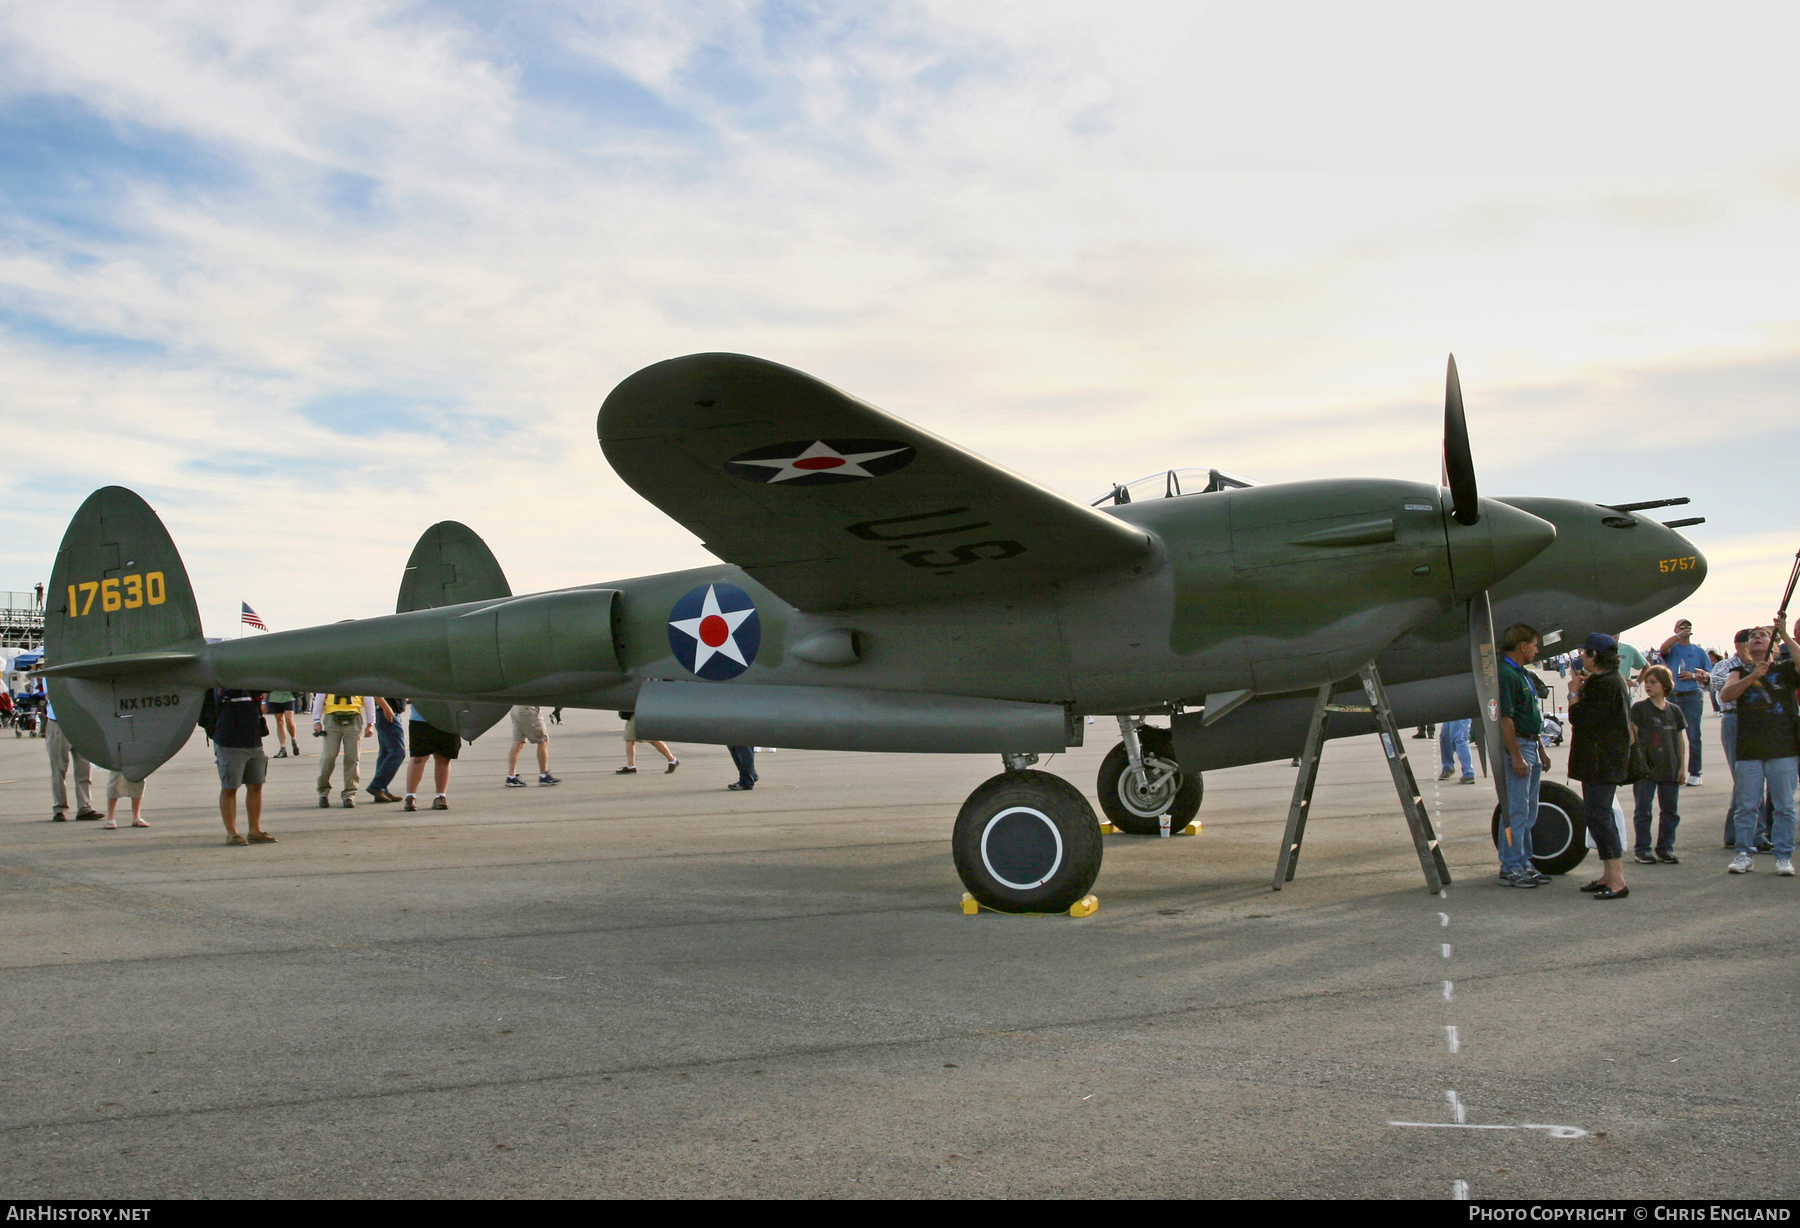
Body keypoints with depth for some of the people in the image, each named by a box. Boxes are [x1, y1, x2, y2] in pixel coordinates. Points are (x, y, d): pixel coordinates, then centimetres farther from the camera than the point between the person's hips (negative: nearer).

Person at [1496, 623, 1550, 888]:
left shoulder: (1522, 674, 17)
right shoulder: (1505, 675, -16)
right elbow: (1505, 718, -21)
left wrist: (1541, 751, 22)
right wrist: (1516, 756, -24)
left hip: (1530, 746, 11)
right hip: (1516, 746, -11)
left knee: (1529, 811, 14)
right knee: (1516, 811, -8)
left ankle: (1523, 863, 21)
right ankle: (1510, 869, -4)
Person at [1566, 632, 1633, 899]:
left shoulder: (1605, 684, -19)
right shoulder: (1610, 680, 16)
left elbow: (1579, 718, -21)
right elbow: (1595, 713, 19)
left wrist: (1574, 692, -6)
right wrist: (1583, 688, 12)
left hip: (1601, 761, -11)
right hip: (1603, 759, 11)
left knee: (1598, 815, -12)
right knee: (1600, 814, 15)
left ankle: (1617, 880, -13)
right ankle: (1609, 875, 21)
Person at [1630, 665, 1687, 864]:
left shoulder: (1674, 710, 7)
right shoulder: (1639, 708, -3)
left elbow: (1681, 739, 12)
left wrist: (1682, 766, 8)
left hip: (1670, 769, 4)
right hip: (1645, 767, -4)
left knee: (1671, 811, 8)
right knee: (1643, 810, 1)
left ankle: (1665, 848, 18)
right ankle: (1642, 849, 8)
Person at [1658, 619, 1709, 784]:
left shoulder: (1699, 651, 12)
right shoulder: (1672, 648, 11)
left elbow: (1709, 675, 10)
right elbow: (1663, 648, -15)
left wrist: (1693, 675, -6)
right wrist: (1679, 635, -22)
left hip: (1692, 696, -1)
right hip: (1672, 696, 1)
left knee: (1694, 736, -5)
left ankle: (1694, 773, 0)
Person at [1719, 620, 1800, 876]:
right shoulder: (1741, 670, 15)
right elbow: (1725, 695, -3)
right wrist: (1754, 675, -14)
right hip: (1749, 749, 1)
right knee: (1745, 806, 1)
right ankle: (1745, 853, 10)